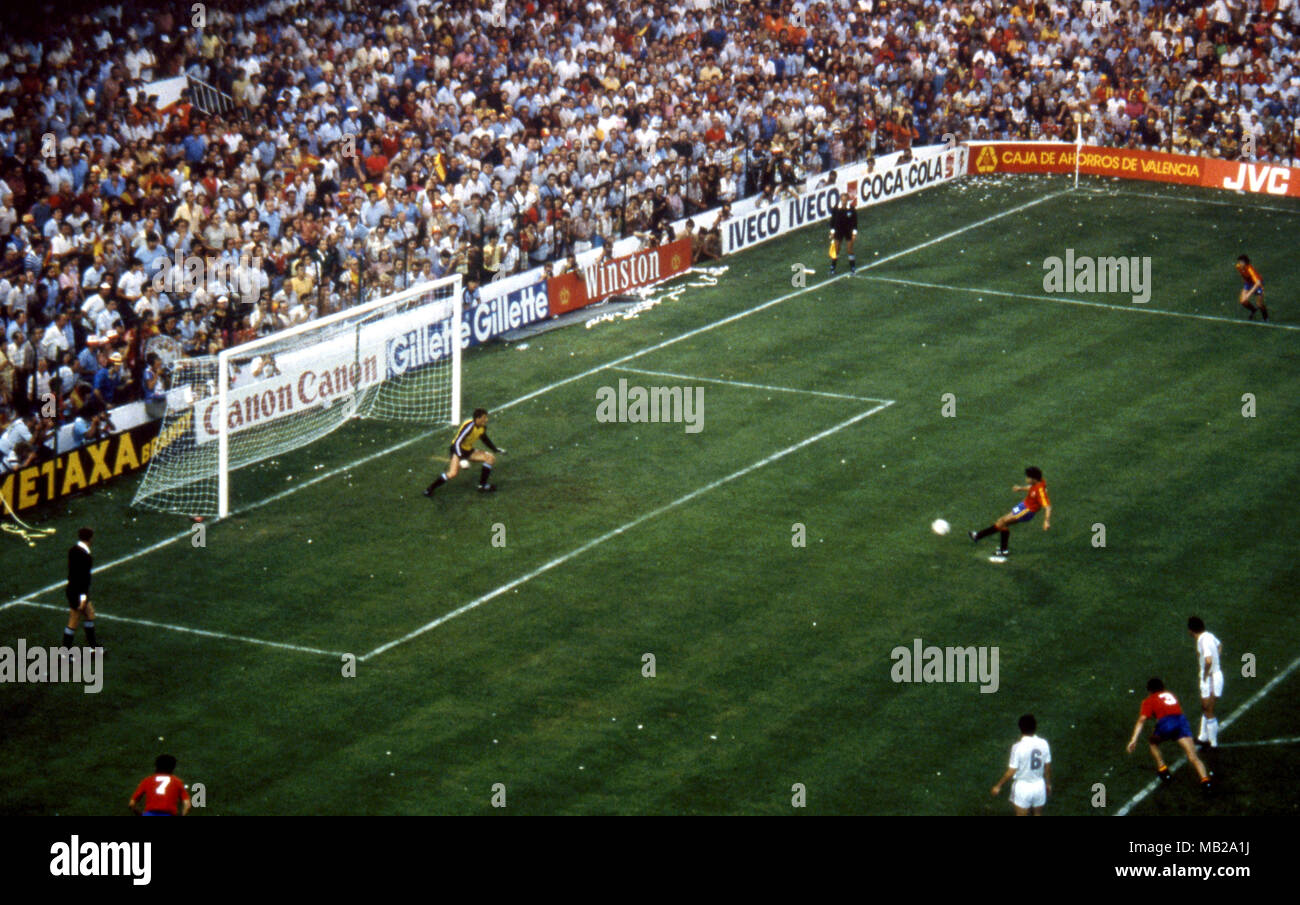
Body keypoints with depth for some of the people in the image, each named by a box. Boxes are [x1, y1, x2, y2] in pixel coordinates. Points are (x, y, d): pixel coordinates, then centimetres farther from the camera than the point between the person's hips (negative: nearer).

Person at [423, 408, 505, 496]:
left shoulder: (483, 427, -4)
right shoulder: (469, 427, -29)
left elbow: (485, 439, 19)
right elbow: (457, 443, -32)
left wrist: (495, 449, 22)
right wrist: (461, 458, -41)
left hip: (469, 450, 8)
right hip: (458, 449, -8)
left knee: (491, 458, -2)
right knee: (453, 473, -29)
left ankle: (482, 485, 9)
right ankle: (430, 488, -16)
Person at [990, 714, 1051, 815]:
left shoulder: (1018, 747, -23)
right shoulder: (1043, 744, -9)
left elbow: (1011, 772, -17)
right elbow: (1048, 767, 3)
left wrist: (998, 786, -3)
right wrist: (1048, 783, 20)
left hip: (1023, 787, -4)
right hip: (1039, 786, 4)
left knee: (1021, 816, 11)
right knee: (1038, 814, 22)